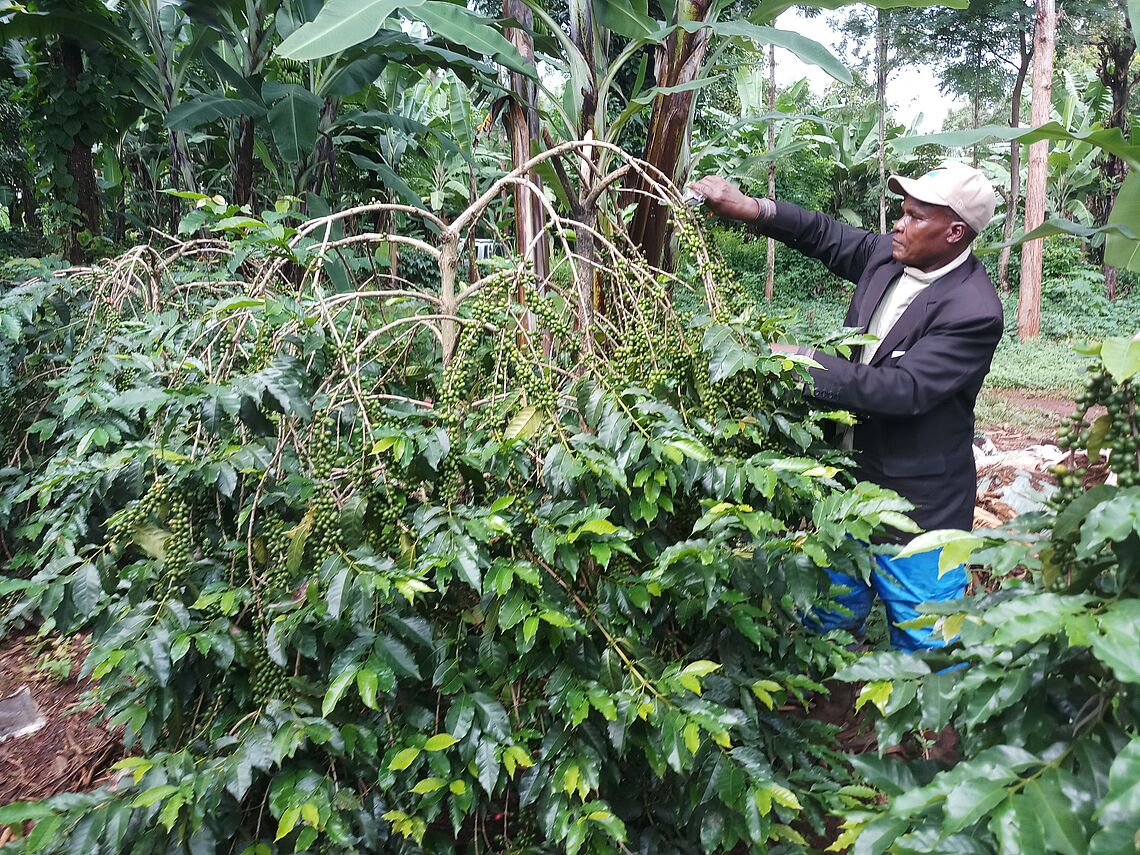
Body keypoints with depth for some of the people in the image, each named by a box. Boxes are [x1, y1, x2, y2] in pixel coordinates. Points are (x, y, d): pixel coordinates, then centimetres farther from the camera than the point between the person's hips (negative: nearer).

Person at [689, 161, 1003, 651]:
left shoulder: (974, 312, -23)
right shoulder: (889, 255, -1)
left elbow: (903, 388, -29)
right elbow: (825, 235, 11)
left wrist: (804, 362, -26)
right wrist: (750, 208, -3)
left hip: (918, 502, -7)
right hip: (852, 481, 8)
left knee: (924, 642, 11)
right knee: (828, 619, 22)